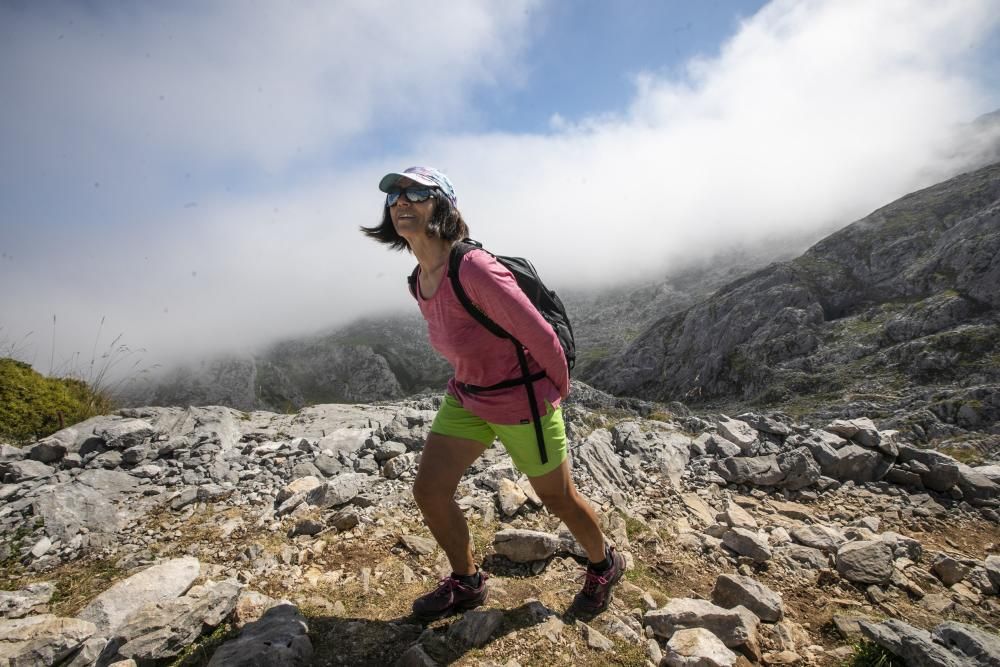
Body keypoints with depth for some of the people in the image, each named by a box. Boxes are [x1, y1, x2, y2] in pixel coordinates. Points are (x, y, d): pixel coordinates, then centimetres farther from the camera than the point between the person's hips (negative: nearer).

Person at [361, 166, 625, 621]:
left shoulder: (475, 268, -30)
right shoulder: (420, 280, -2)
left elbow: (541, 336, -22)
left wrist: (558, 392, -7)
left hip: (521, 403, -7)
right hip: (467, 397, 7)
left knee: (558, 498, 14)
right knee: (429, 490, 5)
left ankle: (604, 565, 46)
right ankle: (466, 583, 32)